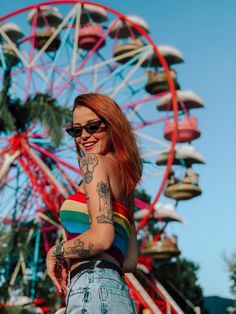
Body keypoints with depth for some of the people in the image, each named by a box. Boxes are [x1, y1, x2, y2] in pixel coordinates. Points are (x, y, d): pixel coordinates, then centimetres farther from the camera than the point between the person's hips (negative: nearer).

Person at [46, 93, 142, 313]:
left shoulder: (94, 161, 0)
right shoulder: (124, 181, 24)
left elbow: (101, 237, -15)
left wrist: (55, 253, 1)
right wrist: (71, 265, 19)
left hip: (93, 288, -9)